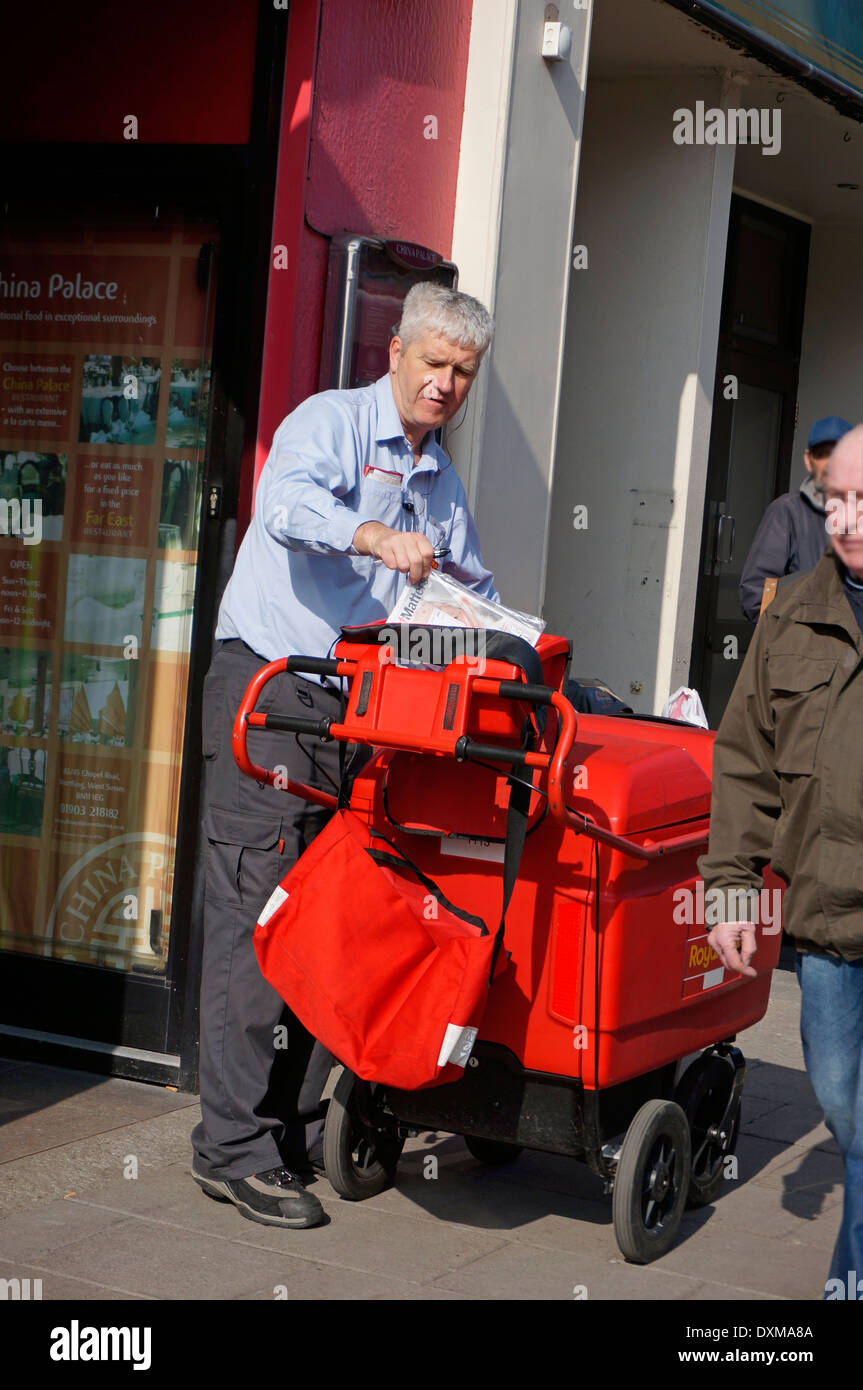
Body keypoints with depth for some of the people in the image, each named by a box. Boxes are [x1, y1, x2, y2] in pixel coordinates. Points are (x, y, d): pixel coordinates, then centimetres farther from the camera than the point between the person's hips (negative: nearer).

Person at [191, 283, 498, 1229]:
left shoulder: (443, 485, 21)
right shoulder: (331, 421, -3)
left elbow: (473, 589, 31)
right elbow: (285, 500, -23)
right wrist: (376, 537, -39)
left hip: (362, 711, 7)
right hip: (268, 690, -7)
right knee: (258, 917, -9)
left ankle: (297, 1127, 11)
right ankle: (234, 1146, -6)